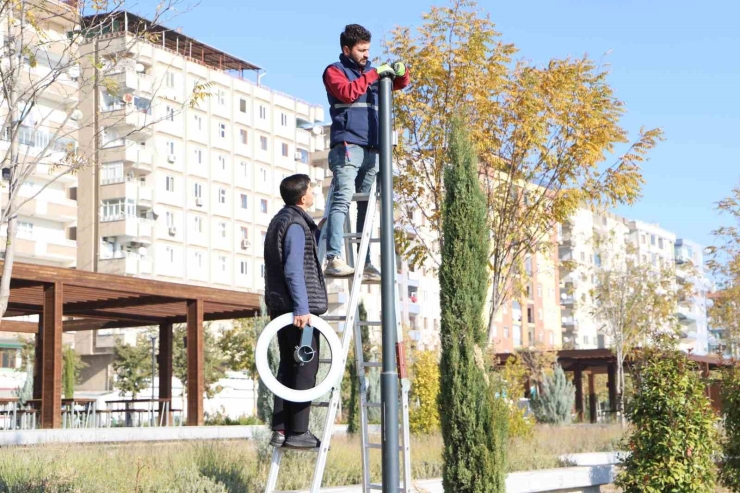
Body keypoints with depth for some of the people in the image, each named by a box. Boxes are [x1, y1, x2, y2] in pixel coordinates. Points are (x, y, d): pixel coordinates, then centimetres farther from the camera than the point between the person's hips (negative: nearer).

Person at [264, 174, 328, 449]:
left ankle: (280, 429, 9)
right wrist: (302, 308, -25)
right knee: (305, 368, -6)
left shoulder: (279, 220, 19)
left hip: (280, 307, 10)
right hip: (299, 308, -10)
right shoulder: (296, 224, -13)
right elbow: (293, 270, -22)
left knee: (287, 366, 11)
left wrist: (317, 231, 30)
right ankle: (298, 432, -5)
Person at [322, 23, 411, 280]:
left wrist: (400, 72, 5)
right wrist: (374, 74, -11)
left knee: (367, 206, 3)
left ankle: (365, 263, 4)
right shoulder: (335, 71, 7)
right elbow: (347, 92, -13)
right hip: (347, 146, -6)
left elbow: (399, 84, 27)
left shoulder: (370, 71, 24)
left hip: (371, 150, 7)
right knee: (343, 199, -18)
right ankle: (334, 259, -25)